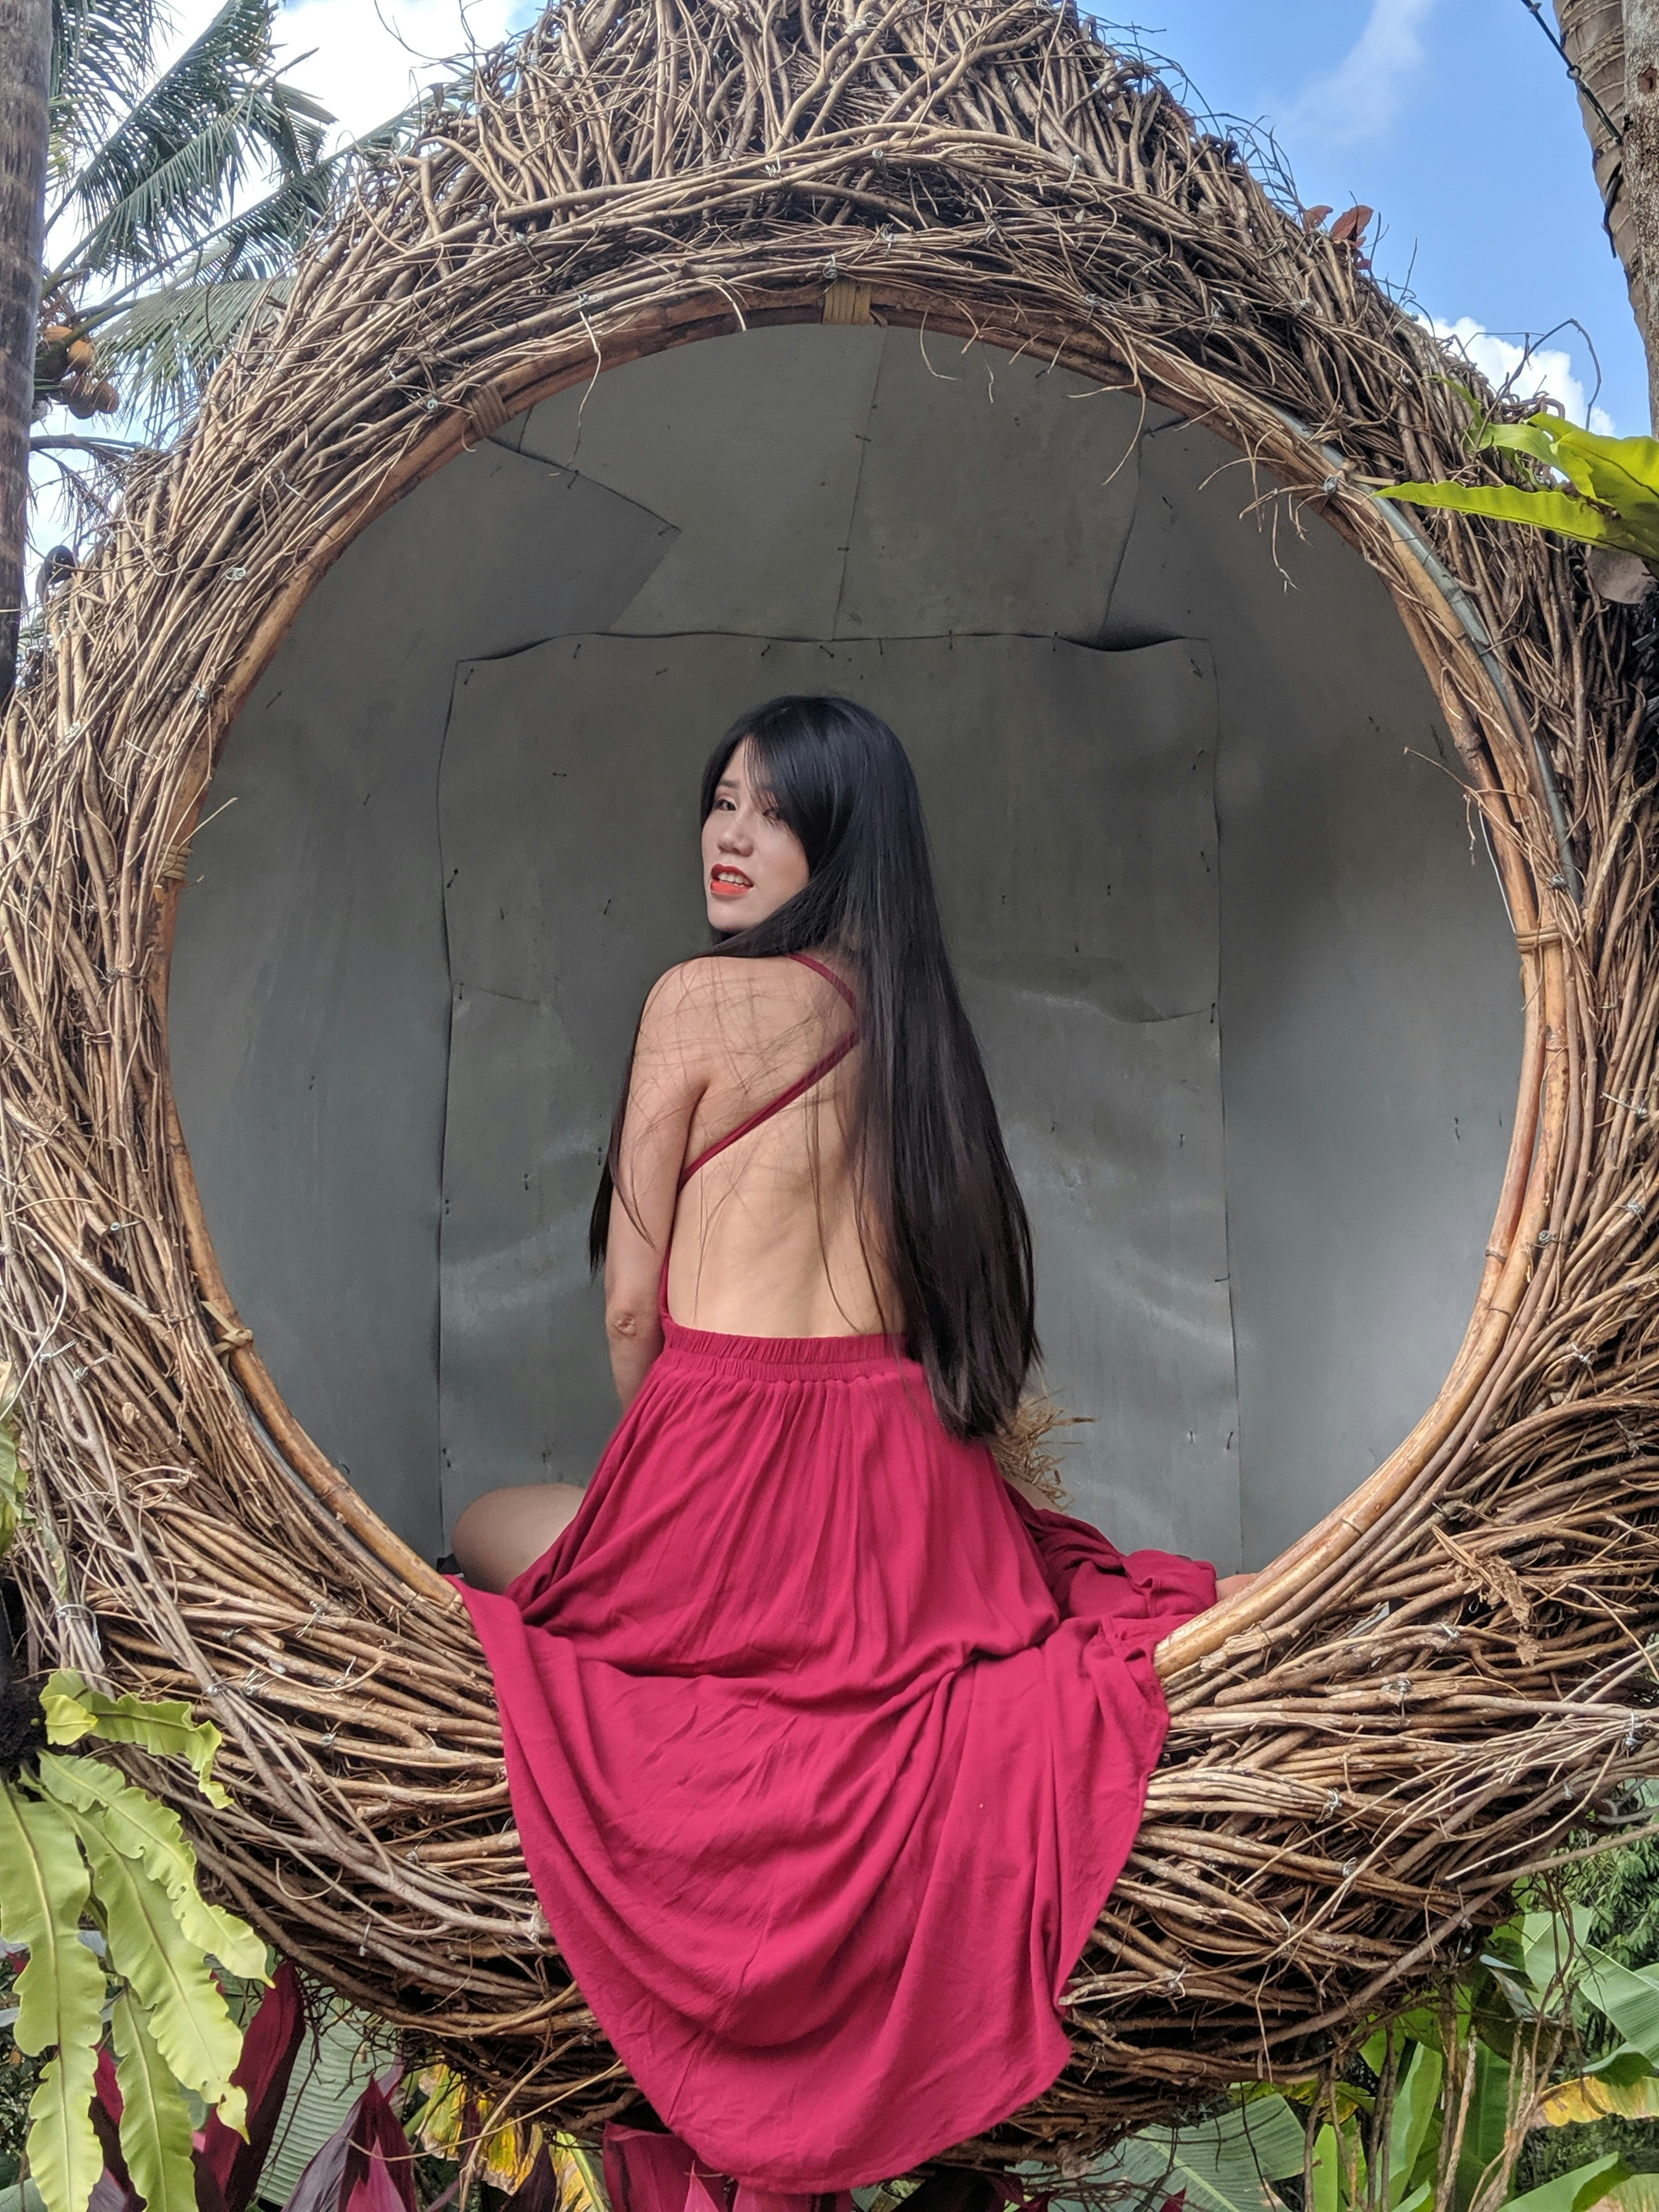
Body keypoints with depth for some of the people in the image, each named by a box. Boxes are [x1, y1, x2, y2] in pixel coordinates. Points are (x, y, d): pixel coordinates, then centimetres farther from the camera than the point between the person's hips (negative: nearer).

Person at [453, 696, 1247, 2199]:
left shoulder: (701, 996, -4)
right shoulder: (911, 1018, 14)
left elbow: (632, 1304, -1)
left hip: (739, 1479, -2)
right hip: (912, 1496, 3)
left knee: (484, 1537, 27)